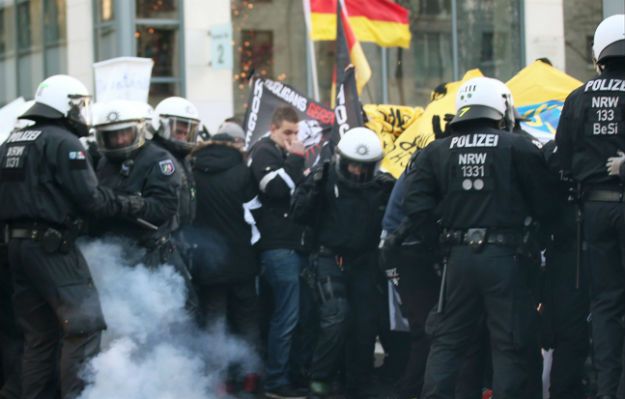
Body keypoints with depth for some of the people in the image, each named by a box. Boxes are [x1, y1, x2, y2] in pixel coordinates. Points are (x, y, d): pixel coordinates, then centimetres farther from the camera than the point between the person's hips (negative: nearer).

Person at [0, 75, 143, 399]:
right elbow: (90, 197, -14)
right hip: (52, 246, -9)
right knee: (83, 323, -8)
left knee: (39, 333, 13)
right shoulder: (63, 142, -10)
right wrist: (129, 205, -3)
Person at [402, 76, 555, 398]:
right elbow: (543, 206, -4)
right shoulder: (519, 148, -4)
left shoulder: (437, 152, 5)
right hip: (504, 255, -3)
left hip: (458, 257, 3)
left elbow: (416, 206, 0)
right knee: (510, 343, 3)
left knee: (447, 339, 13)